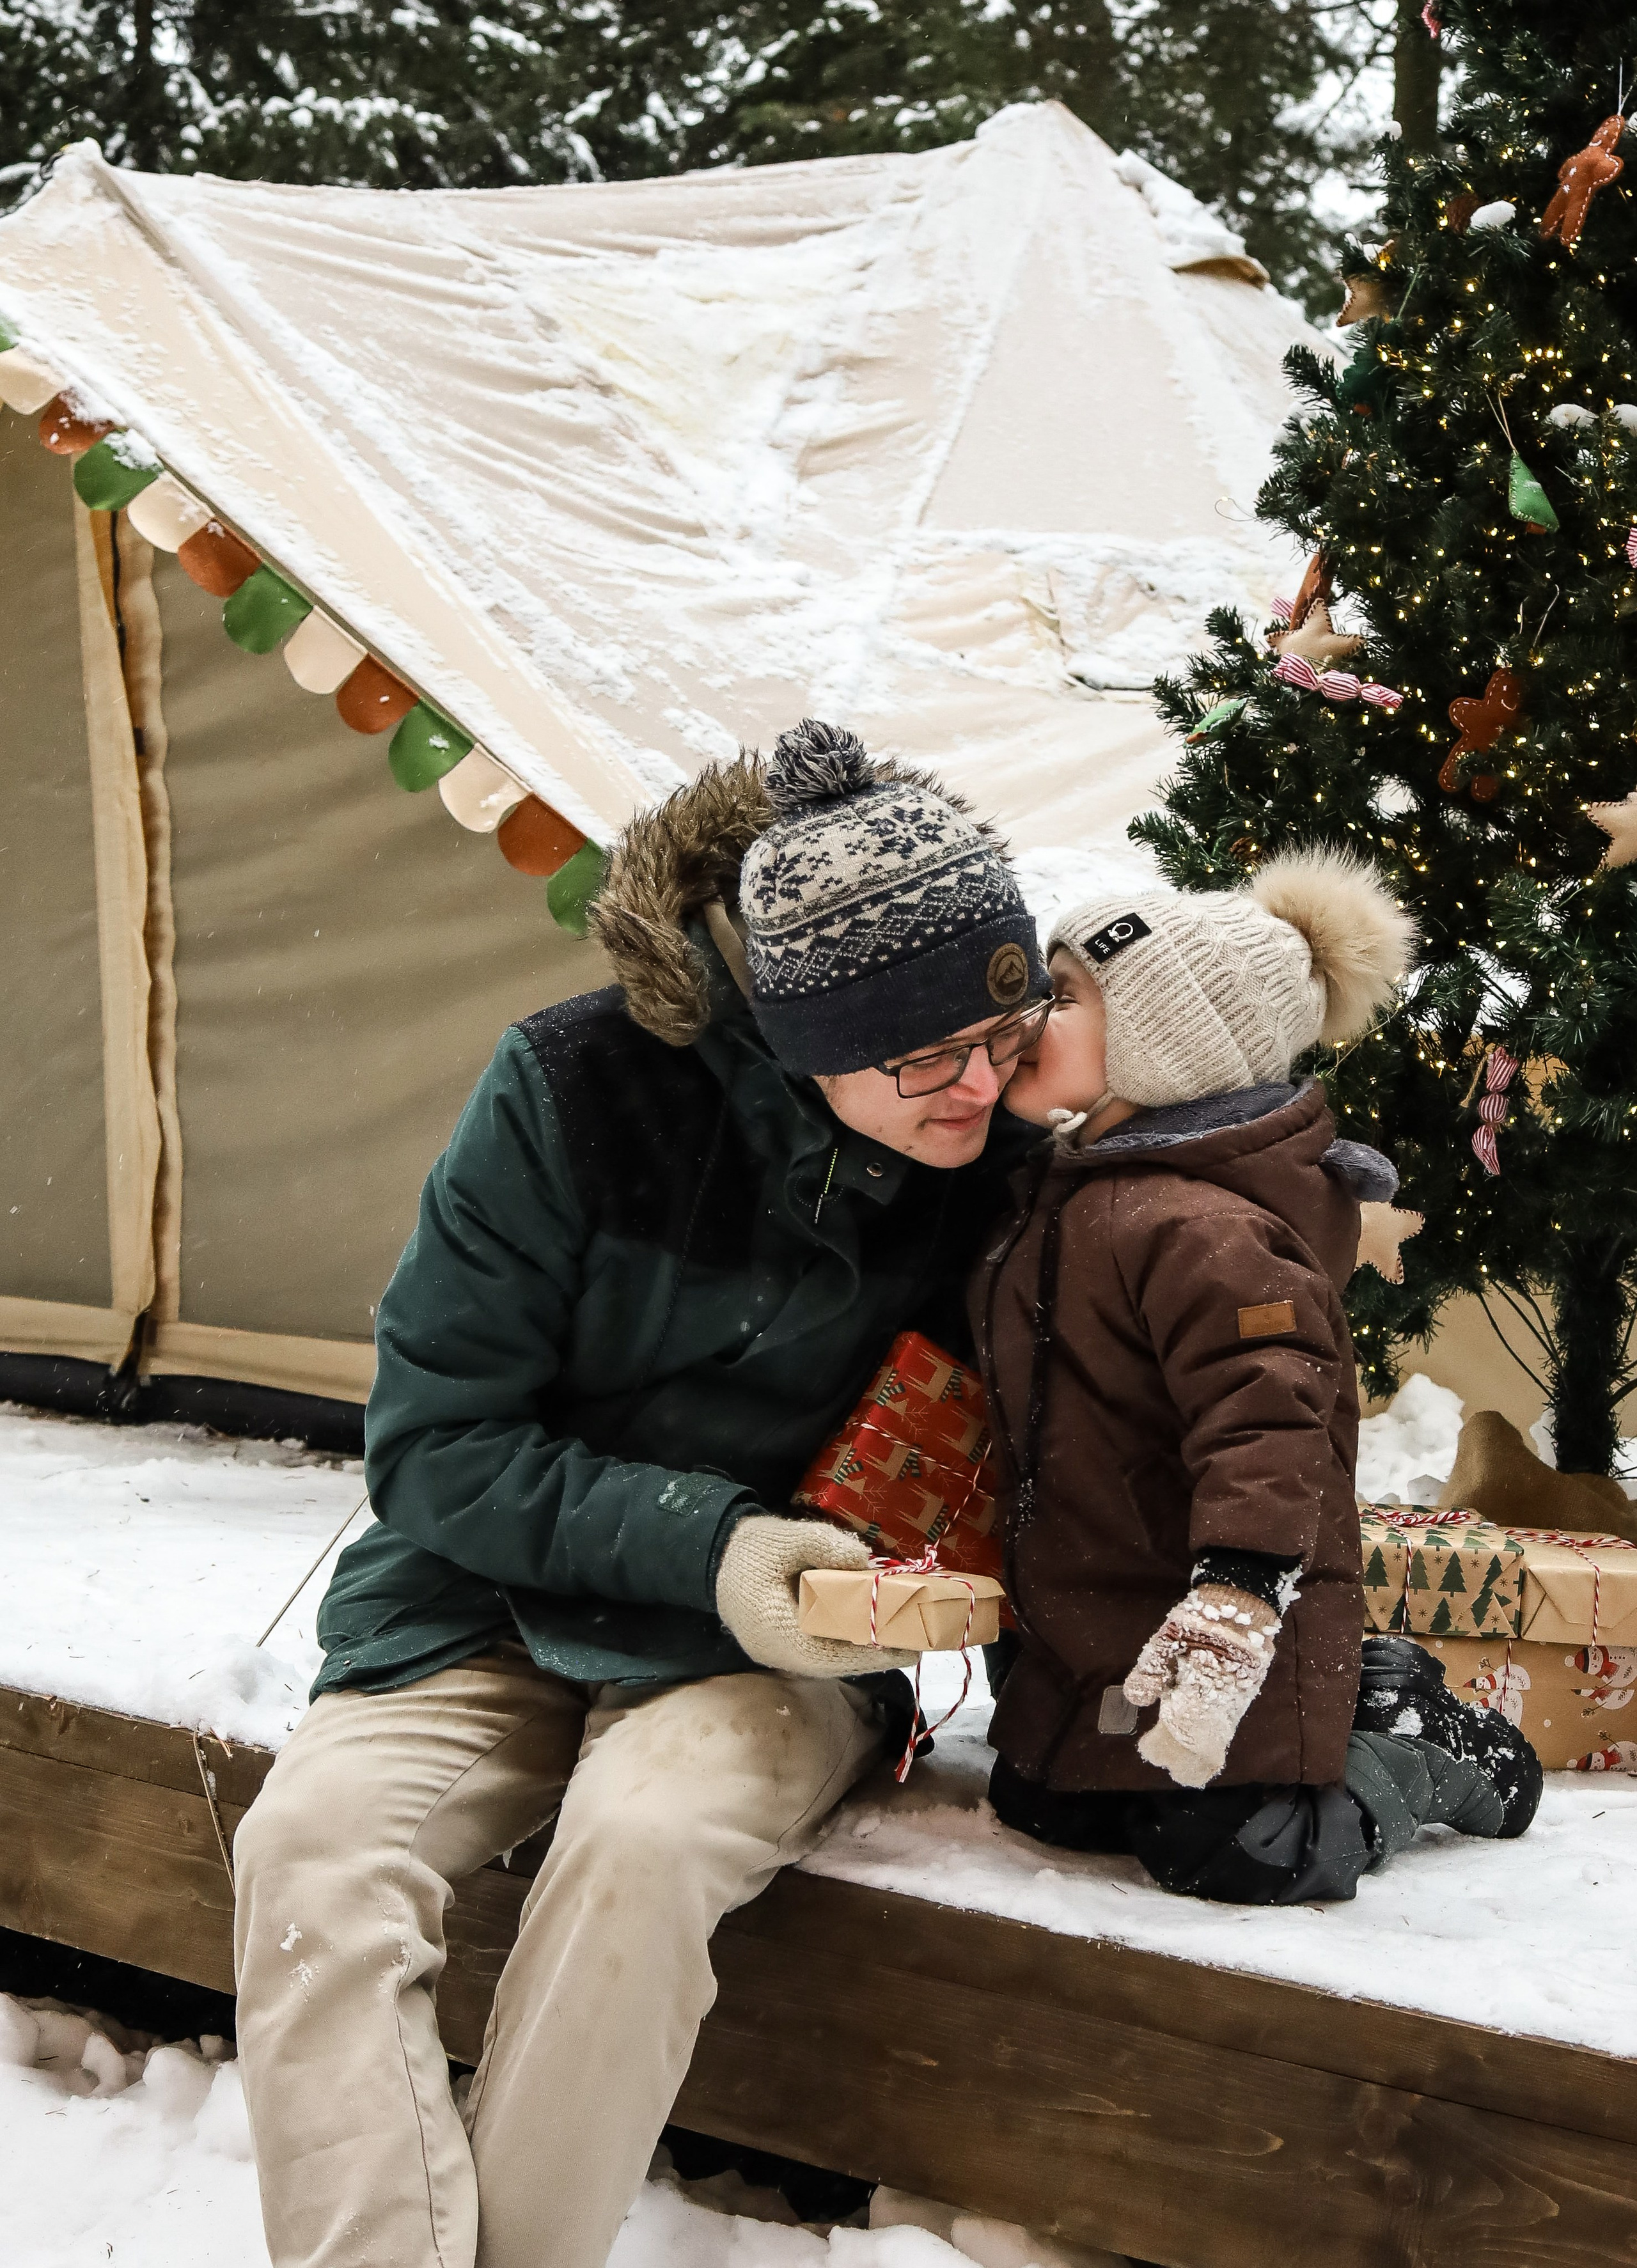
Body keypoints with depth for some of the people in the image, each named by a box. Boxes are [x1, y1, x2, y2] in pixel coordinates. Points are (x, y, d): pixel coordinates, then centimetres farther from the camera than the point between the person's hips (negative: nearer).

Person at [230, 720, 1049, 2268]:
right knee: (312, 1845, -27)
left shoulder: (1003, 1154, -8)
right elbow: (433, 1444, -10)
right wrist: (701, 1540, -22)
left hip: (773, 1647, 0)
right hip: (491, 1609, 1)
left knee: (643, 1841, -33)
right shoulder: (578, 1091, -14)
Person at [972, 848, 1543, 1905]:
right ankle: (1363, 1704, 23)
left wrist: (1233, 1602, -40)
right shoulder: (1081, 1196, 10)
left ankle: (1429, 1755, 14)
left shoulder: (1200, 1230, -25)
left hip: (1200, 1636, -10)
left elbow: (1265, 1420, -34)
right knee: (1038, 1806, 17)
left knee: (1229, 1852, -14)